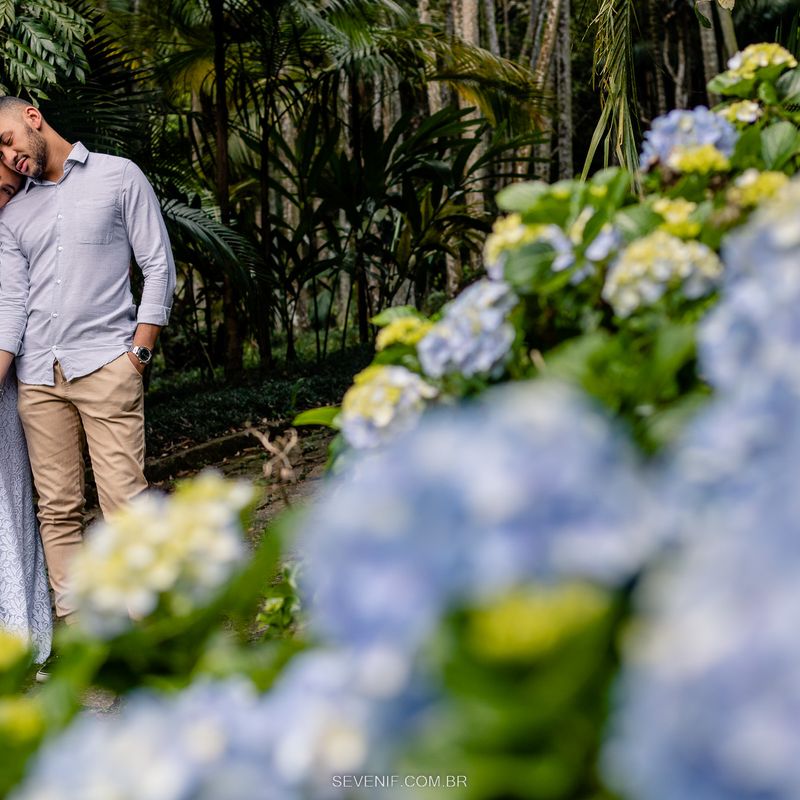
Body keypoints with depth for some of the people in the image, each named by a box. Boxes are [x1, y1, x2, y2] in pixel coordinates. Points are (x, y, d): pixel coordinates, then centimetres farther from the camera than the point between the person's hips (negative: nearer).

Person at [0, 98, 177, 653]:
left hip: (105, 364, -4)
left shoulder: (118, 177, 7)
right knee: (58, 510, 1)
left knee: (125, 500, -10)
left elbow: (159, 266, 4)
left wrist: (140, 351, -5)